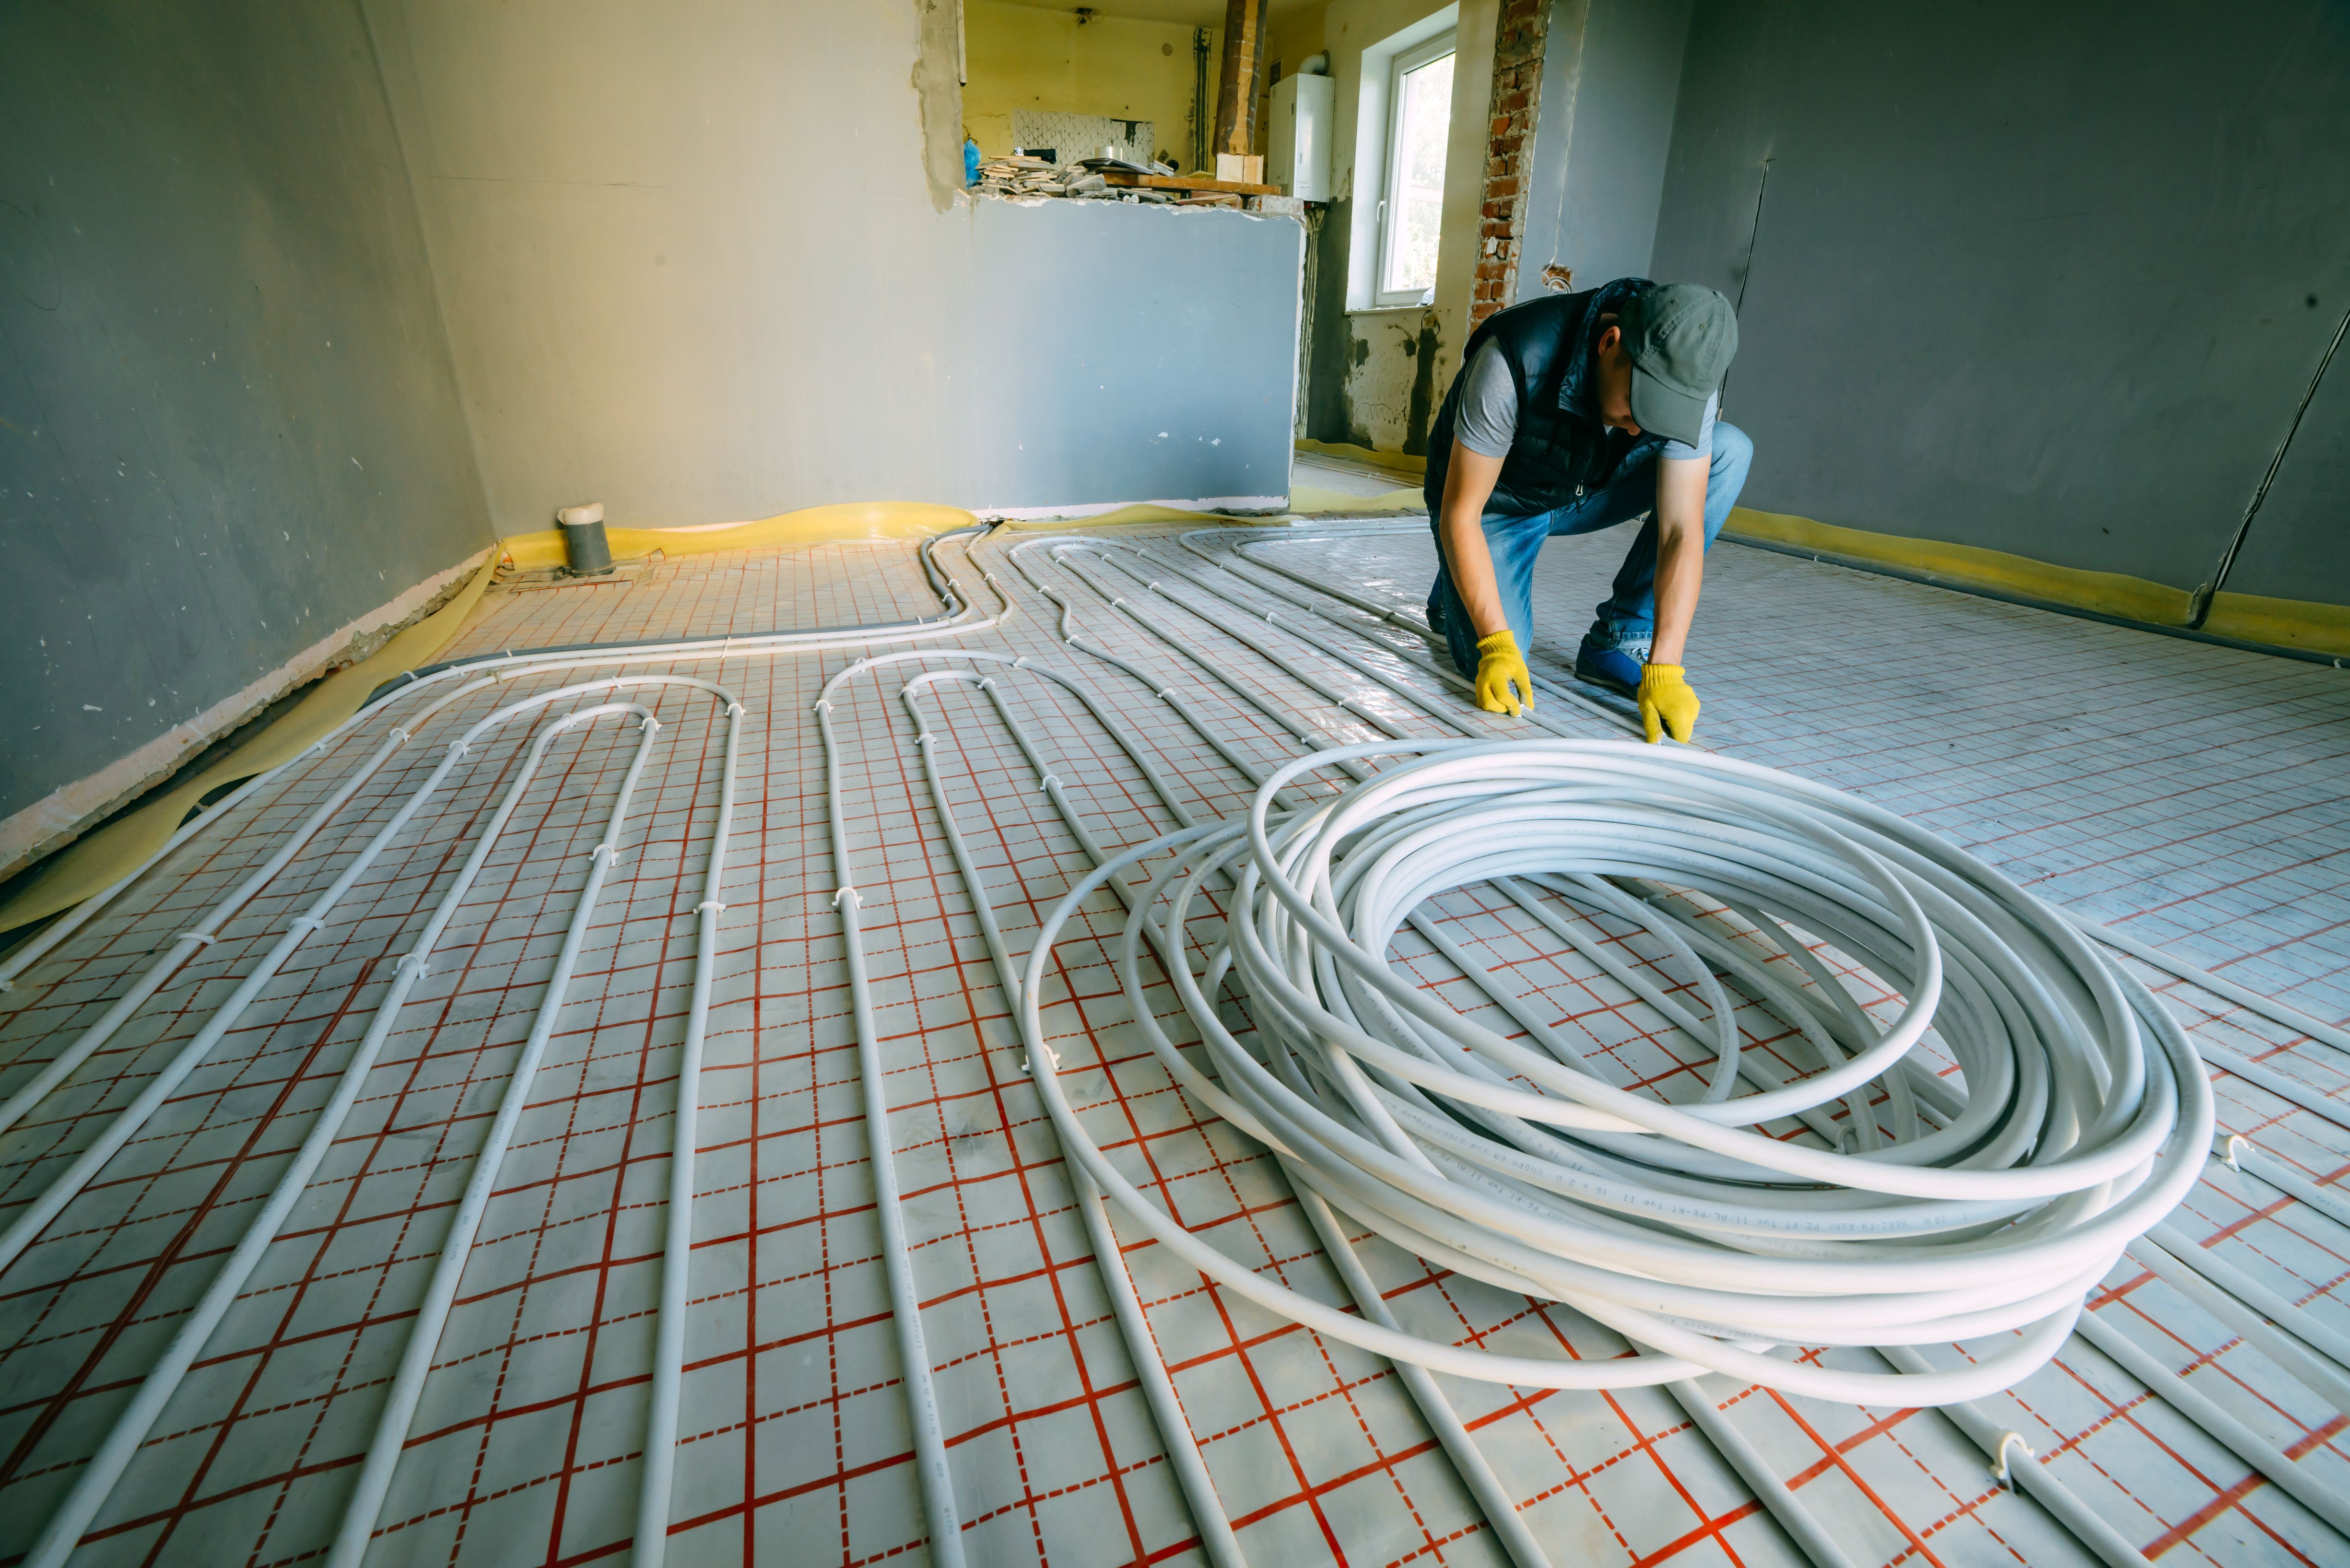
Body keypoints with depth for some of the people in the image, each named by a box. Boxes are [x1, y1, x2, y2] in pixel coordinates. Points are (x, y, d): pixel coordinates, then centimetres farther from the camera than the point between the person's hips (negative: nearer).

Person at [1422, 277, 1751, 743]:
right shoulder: (1516, 360, -35)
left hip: (1585, 492, 4)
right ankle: (1453, 589, 13)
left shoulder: (1687, 377, -23)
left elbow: (1682, 533, -25)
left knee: (1729, 450, -18)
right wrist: (1497, 643, -36)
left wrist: (1664, 672, -34)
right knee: (1495, 668, -24)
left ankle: (1618, 642, -11)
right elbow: (1461, 513, -30)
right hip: (1495, 503, -4)